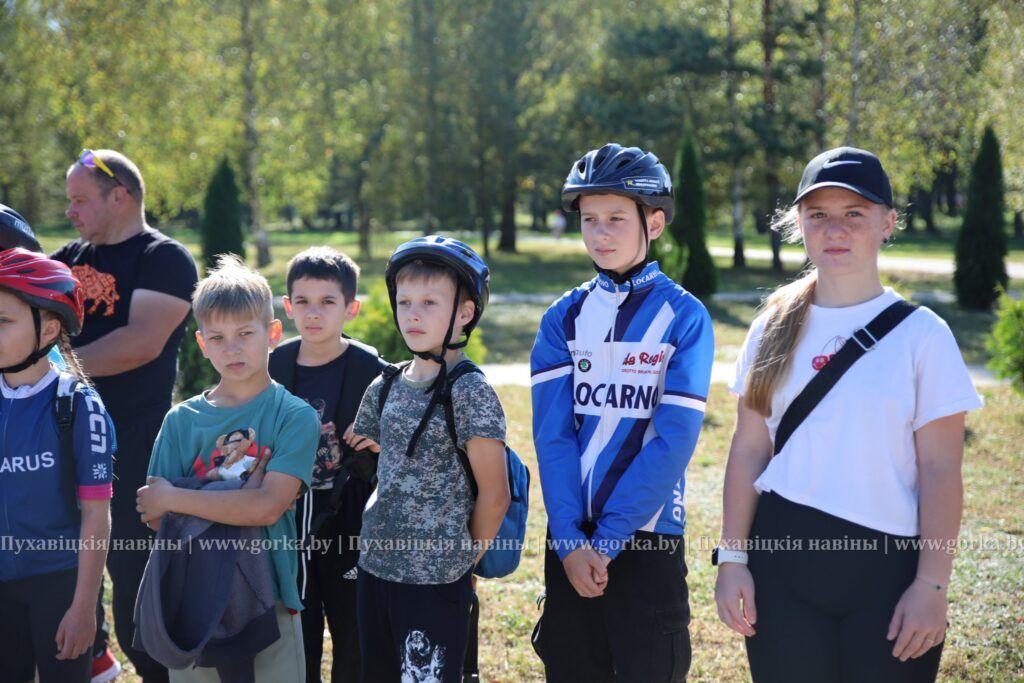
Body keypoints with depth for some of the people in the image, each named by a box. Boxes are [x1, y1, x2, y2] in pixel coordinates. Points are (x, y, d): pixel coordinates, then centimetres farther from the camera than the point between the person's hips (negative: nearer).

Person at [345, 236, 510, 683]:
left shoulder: (469, 392, -13)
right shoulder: (386, 389, 7)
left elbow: (494, 495, -11)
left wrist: (464, 559, -2)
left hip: (435, 581, -6)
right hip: (375, 568, 7)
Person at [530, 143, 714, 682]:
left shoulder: (684, 317, -5)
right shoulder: (563, 317, 4)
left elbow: (674, 440, -12)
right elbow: (552, 433, -3)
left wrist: (606, 538, -16)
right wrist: (569, 538, -13)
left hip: (648, 537, -3)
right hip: (570, 541, 3)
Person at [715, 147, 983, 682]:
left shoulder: (921, 333, -2)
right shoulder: (774, 330, 6)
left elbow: (939, 469, -5)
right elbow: (748, 451, 6)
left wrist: (932, 584, -9)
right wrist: (732, 558, 1)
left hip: (887, 565, -2)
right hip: (782, 558, 2)